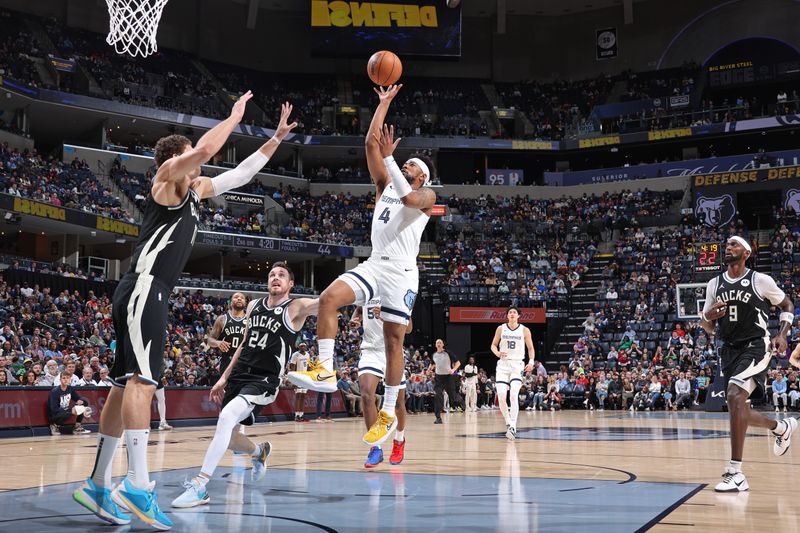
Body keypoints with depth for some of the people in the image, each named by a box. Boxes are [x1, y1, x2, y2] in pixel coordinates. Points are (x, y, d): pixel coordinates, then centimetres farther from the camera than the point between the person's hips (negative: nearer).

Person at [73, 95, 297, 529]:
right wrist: (235, 116, -3)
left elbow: (240, 173, 31)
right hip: (143, 289, -10)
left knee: (126, 385, 8)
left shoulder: (196, 188, 22)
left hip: (150, 296, 10)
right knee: (142, 381, -18)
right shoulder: (168, 178, -1)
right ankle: (138, 485, -25)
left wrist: (277, 138, 28)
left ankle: (98, 485, 13)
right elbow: (206, 148, -19)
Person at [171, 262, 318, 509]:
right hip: (239, 375, 7)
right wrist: (225, 377, 20)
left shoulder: (295, 308, -4)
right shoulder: (254, 306, 13)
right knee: (227, 437, 14)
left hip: (265, 379, -7)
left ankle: (200, 485, -28)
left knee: (227, 415, -30)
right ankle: (260, 451, 48)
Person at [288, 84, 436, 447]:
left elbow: (408, 198, -22)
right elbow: (371, 142, 13)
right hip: (374, 265, 5)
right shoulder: (385, 185, 20)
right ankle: (325, 371, -20)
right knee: (329, 298, -21)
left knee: (393, 340, -2)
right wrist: (384, 103, 15)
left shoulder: (427, 195, 4)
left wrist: (389, 158, -21)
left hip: (402, 272, -5)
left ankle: (388, 414, 7)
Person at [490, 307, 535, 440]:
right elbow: (493, 345, 12)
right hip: (503, 364, 2)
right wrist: (498, 353, -10)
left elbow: (531, 348, 8)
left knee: (514, 395, -20)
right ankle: (508, 423, 14)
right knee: (501, 397, -8)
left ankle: (513, 427, -21)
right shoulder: (501, 328, 5)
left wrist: (531, 362, -9)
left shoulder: (524, 330, 1)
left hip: (517, 365, -2)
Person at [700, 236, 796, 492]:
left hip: (755, 347, -6)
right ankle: (782, 427, 44)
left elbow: (788, 306, 8)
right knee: (739, 412, 11)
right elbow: (708, 327, 14)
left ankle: (735, 473, -27)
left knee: (735, 395, -28)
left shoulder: (761, 280, -5)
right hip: (729, 350, 6)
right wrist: (707, 316, -11)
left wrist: (782, 334, -9)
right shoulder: (714, 285, 7)